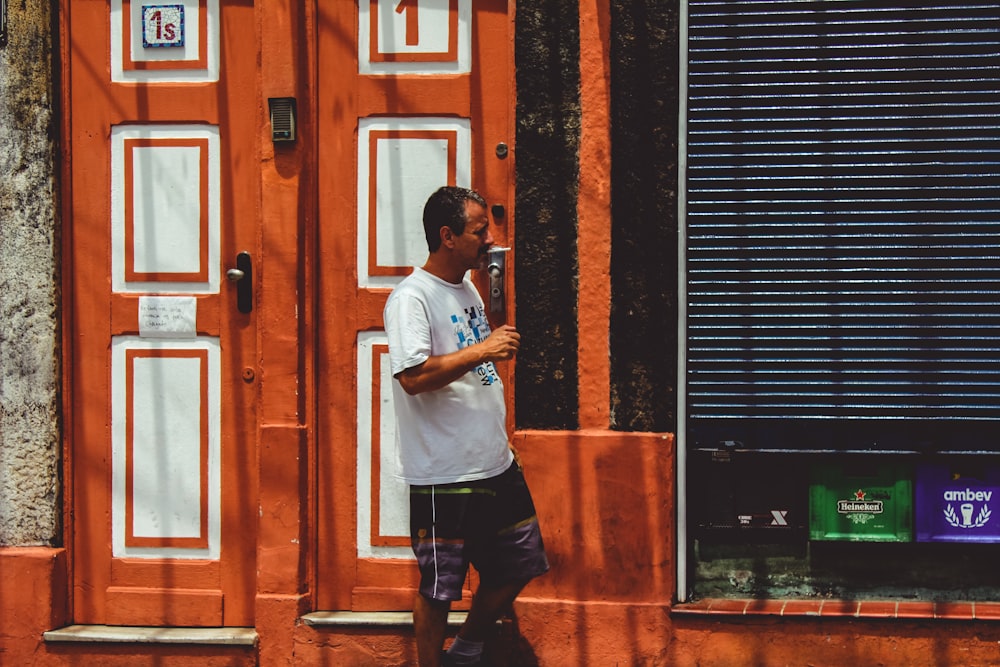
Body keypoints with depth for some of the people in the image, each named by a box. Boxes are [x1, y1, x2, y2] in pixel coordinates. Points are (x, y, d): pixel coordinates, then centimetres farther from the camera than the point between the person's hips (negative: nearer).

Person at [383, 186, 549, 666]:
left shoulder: (467, 289, 14)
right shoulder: (412, 297, -15)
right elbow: (413, 375, -27)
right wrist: (482, 350, -24)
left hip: (496, 464, 9)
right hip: (444, 476, -9)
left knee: (519, 565, 15)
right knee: (437, 584, 1)